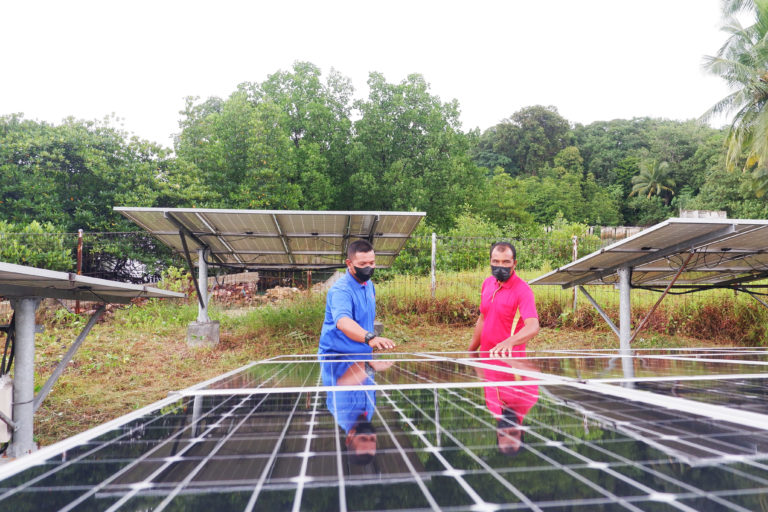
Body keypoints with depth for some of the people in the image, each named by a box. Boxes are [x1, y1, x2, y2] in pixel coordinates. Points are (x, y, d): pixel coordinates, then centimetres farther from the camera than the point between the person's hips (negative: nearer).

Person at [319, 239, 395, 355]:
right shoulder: (341, 290, -21)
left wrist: (373, 341, 6)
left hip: (362, 354, 7)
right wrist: (369, 337, -54)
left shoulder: (369, 284, 5)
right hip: (337, 357, -7)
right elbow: (342, 321, -39)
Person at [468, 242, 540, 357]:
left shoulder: (523, 290, -18)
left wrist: (509, 342, -49)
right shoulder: (487, 283, 4)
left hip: (509, 359, -6)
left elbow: (533, 327, -31)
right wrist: (471, 352, 14)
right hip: (485, 357, 6)